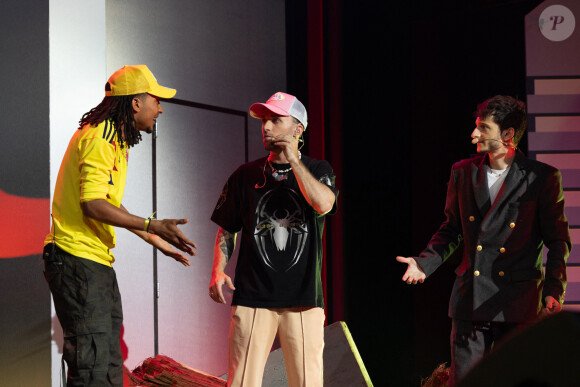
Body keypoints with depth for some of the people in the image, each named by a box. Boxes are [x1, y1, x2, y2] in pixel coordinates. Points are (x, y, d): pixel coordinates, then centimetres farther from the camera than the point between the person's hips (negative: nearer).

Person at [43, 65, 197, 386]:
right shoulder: (98, 139, -15)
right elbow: (92, 205, -24)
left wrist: (156, 239, 23)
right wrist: (153, 226, -23)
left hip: (99, 262, 11)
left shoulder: (115, 141, 19)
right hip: (79, 262, -11)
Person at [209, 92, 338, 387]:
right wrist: (218, 271, -1)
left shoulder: (318, 171, 9)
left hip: (303, 297, -1)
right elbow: (227, 230, 16)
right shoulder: (247, 175, 13)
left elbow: (323, 204, -13)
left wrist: (293, 160, -6)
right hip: (252, 297, 1)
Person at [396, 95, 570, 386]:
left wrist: (553, 289, -13)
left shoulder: (542, 177, -2)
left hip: (517, 303, -3)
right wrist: (424, 263, 2)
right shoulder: (463, 173, 10)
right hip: (470, 301, 3)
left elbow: (557, 240, -1)